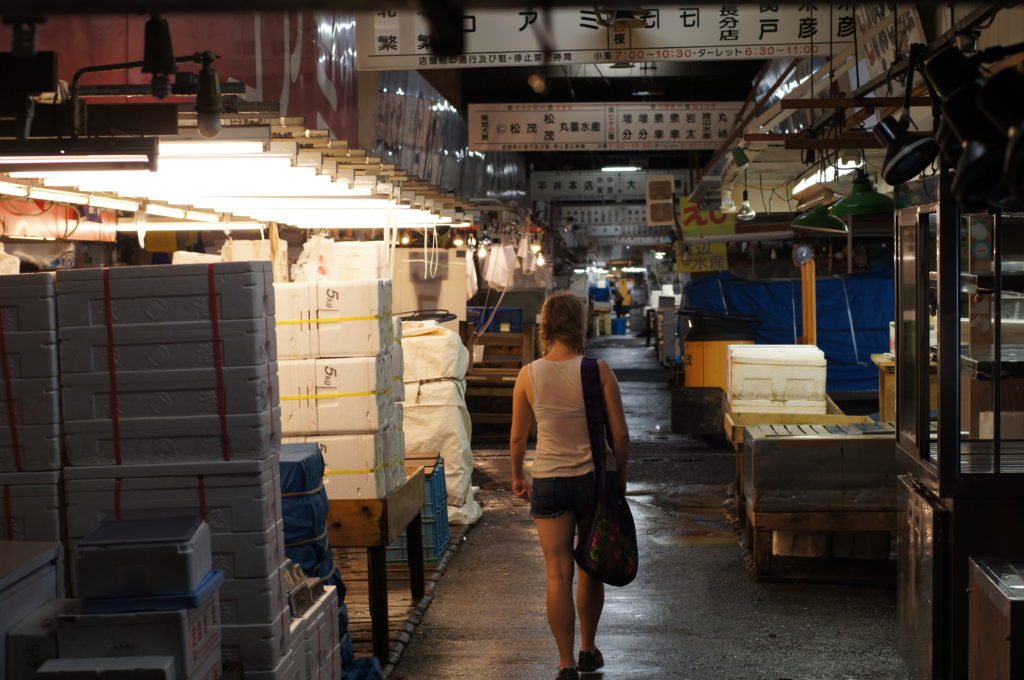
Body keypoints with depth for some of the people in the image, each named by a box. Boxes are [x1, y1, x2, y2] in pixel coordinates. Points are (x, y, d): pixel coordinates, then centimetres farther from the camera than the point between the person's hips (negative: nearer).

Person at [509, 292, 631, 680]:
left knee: (558, 574, 4)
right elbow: (620, 433, -7)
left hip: (549, 481, 0)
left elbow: (518, 437, 3)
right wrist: (620, 476, 9)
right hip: (596, 477, 0)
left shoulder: (529, 376, -5)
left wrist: (517, 477, 20)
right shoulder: (598, 371, -9)